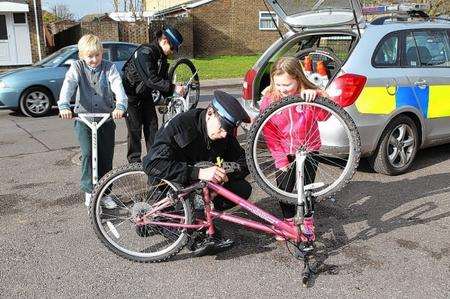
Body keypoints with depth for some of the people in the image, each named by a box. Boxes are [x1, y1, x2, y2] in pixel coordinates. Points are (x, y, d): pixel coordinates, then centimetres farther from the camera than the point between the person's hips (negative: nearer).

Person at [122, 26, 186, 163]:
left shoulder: (162, 57, 3)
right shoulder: (145, 52, -26)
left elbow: (163, 79, 5)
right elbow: (151, 80, -34)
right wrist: (173, 88, -35)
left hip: (146, 95, 8)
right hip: (131, 95, -8)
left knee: (152, 126, 6)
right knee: (135, 129, -3)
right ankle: (134, 161, 7)